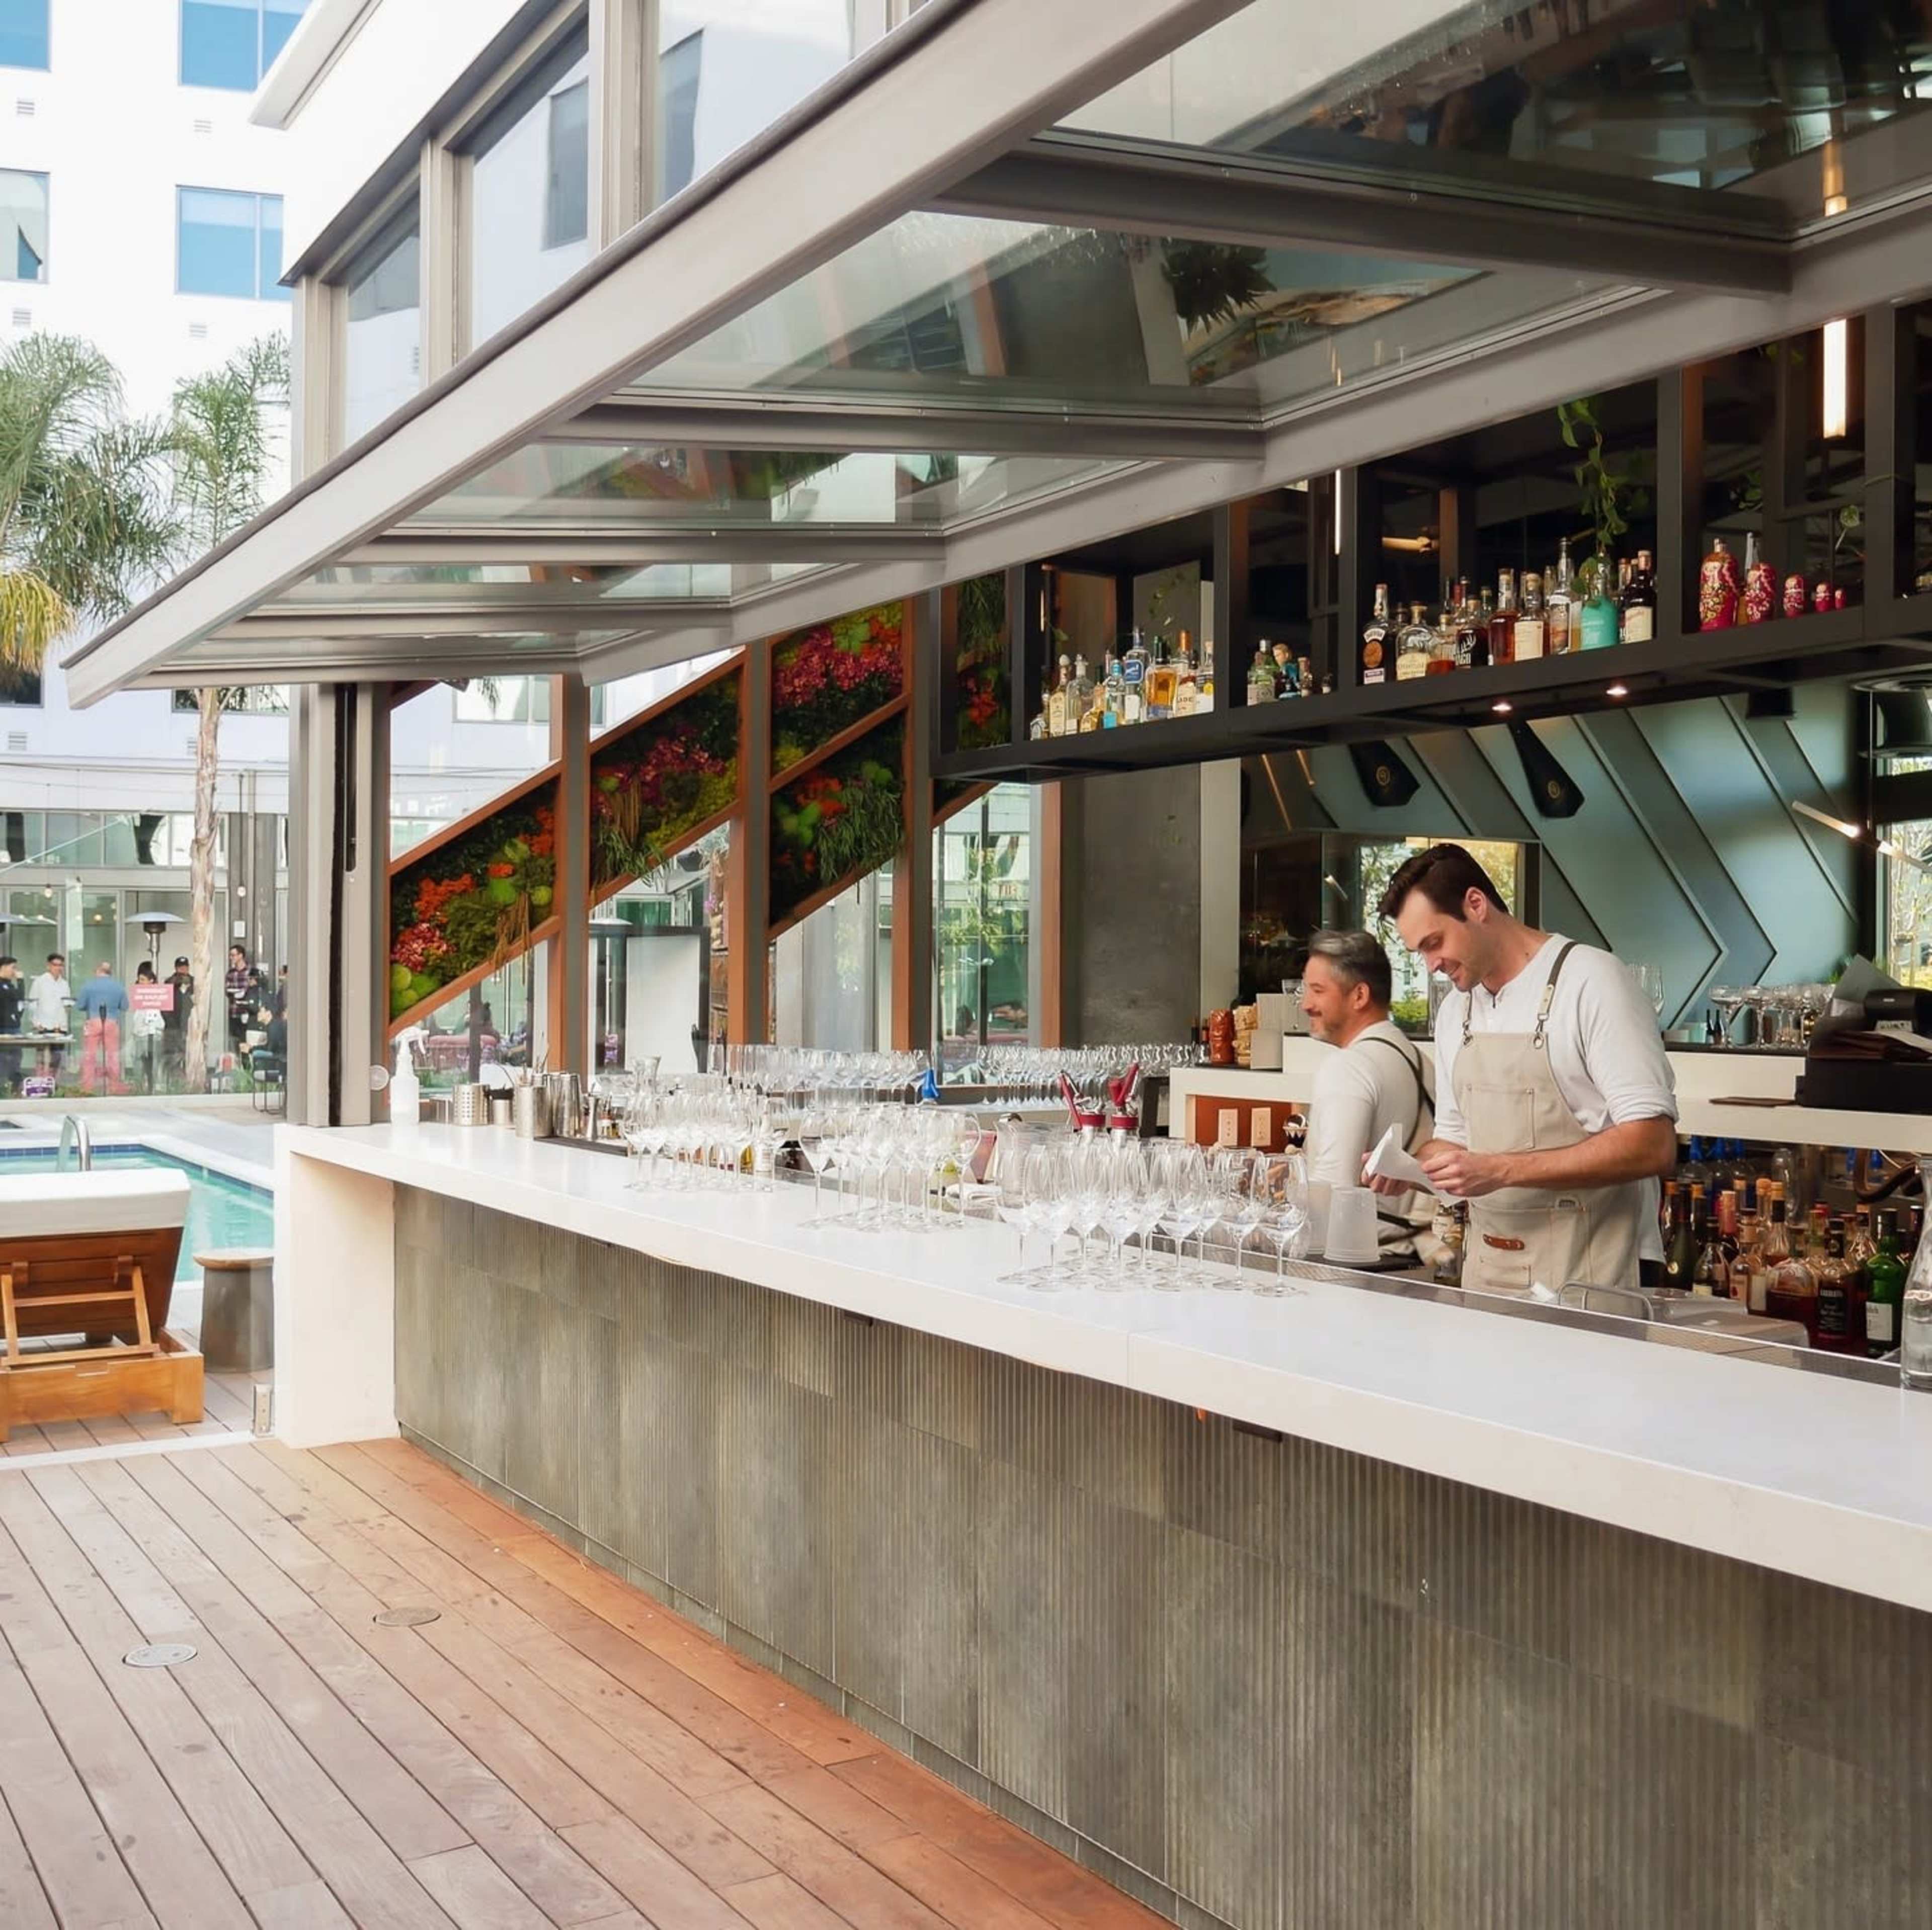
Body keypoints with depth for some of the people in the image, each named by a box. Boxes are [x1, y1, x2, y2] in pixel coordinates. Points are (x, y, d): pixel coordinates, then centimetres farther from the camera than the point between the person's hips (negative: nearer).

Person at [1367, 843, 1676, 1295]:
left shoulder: (1590, 982, -11)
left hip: (1585, 1278, -6)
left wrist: (1502, 1171, -21)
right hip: (1487, 1271, 6)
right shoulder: (1455, 1011, 12)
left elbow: (1653, 1147, -18)